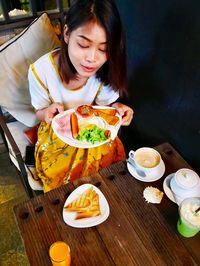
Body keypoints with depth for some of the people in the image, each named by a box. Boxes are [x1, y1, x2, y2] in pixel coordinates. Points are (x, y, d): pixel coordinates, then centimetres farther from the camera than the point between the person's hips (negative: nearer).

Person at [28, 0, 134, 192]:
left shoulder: (106, 69, -22)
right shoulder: (40, 71, -26)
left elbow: (104, 104, -4)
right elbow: (40, 113, -8)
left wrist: (115, 108, -27)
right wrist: (50, 111, -32)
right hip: (57, 136, -1)